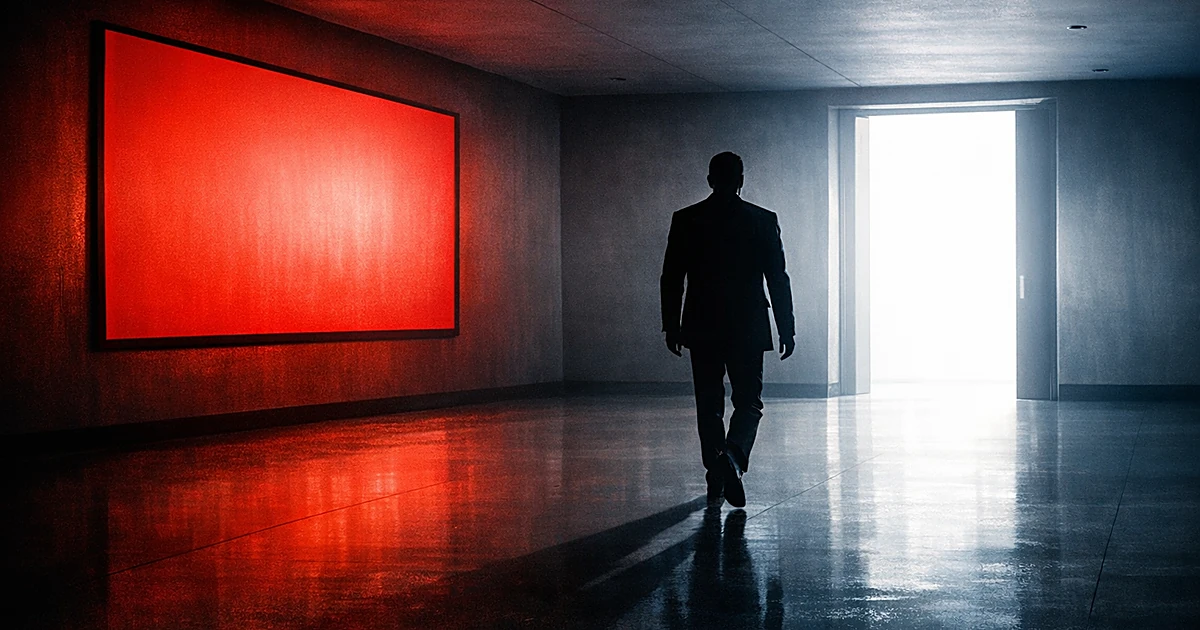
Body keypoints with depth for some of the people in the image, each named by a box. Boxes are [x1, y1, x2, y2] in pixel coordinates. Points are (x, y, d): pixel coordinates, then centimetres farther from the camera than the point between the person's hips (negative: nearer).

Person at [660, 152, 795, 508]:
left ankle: (716, 481, 9)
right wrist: (786, 329, 4)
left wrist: (672, 327, 9)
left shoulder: (685, 221, 0)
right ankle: (734, 455, -21)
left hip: (702, 330, 1)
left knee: (709, 405, 11)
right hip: (748, 328, -1)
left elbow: (671, 279, 1)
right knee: (749, 402, 7)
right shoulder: (763, 221, -2)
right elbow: (778, 279, -2)